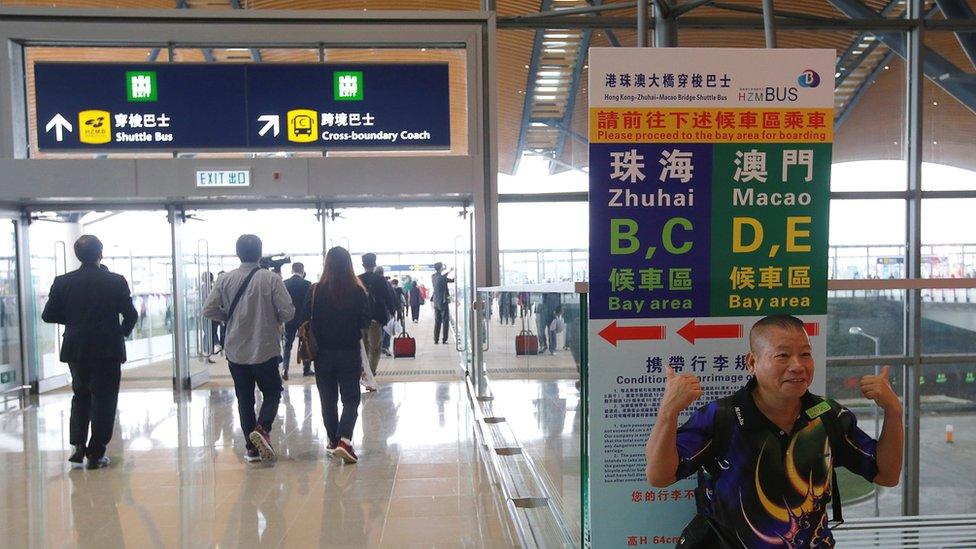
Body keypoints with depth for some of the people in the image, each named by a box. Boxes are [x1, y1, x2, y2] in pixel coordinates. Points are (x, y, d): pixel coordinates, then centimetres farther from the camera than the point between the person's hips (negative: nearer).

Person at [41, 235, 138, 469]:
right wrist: (123, 332, 13)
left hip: (76, 349, 3)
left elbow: (49, 315, 1)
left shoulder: (63, 282, -3)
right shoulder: (116, 281, -10)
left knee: (80, 395, 22)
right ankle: (96, 454, 8)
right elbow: (131, 314, -7)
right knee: (103, 400, 5)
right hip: (107, 350, -3)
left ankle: (78, 444, 13)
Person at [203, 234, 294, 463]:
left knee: (245, 398, 13)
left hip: (235, 350, 3)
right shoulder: (271, 279, -11)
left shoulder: (225, 279, -3)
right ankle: (262, 429, -11)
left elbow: (208, 310, -2)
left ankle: (251, 447, 14)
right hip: (265, 349, -2)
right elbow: (288, 311, -14)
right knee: (272, 393, 13)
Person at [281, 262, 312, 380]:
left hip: (289, 318, 1)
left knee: (287, 345, 9)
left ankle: (284, 369, -4)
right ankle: (306, 369, 16)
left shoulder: (284, 283, -4)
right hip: (304, 318, -1)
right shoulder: (307, 284, -10)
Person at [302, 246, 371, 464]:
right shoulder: (357, 291, -8)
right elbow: (366, 324, -5)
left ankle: (333, 441, 25)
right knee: (351, 399, 6)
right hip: (350, 353, -1)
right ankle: (344, 440, -12)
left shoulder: (316, 291, -6)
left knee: (328, 399, 16)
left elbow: (304, 322, -4)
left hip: (323, 353, 1)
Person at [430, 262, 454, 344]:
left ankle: (435, 339, 10)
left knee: (437, 321, 11)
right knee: (445, 321, 2)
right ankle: (444, 339, 0)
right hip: (443, 302, -7)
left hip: (436, 302, 7)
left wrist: (448, 271, 23)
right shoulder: (442, 278, -17)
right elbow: (452, 280, -11)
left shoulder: (433, 277, 4)